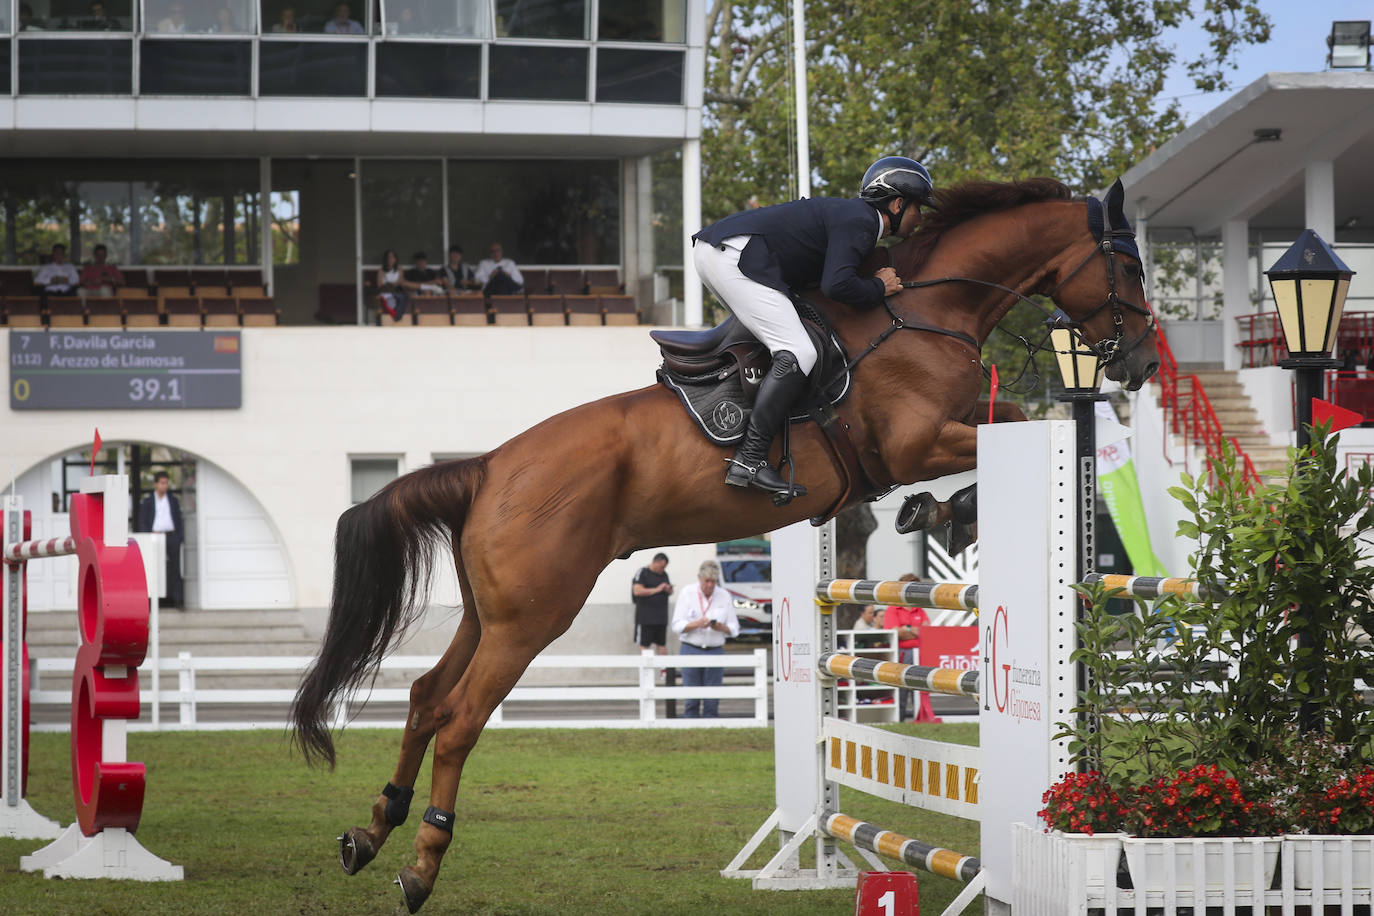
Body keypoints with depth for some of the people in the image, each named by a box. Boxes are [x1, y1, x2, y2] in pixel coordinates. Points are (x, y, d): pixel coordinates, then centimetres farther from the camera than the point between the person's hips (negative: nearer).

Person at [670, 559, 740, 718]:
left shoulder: (724, 596, 7)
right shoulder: (687, 593, 2)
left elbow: (734, 629, 8)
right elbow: (677, 626, -3)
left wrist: (720, 627, -13)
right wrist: (697, 624, -19)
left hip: (715, 652, 1)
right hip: (691, 650, -1)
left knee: (712, 702, -2)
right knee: (691, 700, -4)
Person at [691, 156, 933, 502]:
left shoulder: (848, 212, 25)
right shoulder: (861, 223, -7)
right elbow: (836, 285, -20)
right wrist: (878, 288, -3)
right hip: (737, 256, -11)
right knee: (798, 354, -16)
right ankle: (749, 461, -24)